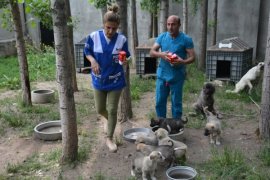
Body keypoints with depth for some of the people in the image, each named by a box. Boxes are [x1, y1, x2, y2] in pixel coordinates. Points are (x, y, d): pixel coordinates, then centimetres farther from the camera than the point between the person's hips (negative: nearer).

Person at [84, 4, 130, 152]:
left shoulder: (122, 39, -12)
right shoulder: (93, 36, -11)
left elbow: (127, 57, 0)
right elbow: (87, 52, 3)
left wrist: (125, 61, -23)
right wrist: (92, 60, -18)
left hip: (115, 81, -1)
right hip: (99, 80, 1)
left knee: (112, 110, 5)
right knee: (100, 109, 13)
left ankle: (109, 138, 23)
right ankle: (108, 119, 49)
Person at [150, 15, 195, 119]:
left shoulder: (186, 39, -7)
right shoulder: (162, 37, 2)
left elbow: (192, 57, -8)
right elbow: (151, 52, 1)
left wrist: (183, 62, -29)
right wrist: (161, 54, -20)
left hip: (177, 77, -3)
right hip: (162, 75, 3)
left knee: (176, 103, 8)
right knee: (159, 101, 11)